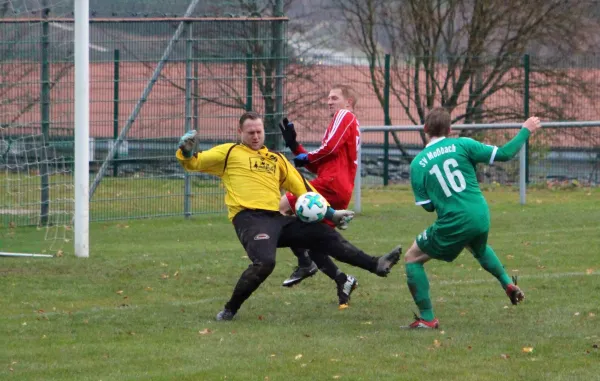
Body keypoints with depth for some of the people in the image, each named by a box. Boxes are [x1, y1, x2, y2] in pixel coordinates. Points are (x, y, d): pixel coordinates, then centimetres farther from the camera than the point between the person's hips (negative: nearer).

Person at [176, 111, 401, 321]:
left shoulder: (276, 160, 24)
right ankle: (230, 310, -16)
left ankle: (375, 265, 8)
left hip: (277, 219, 6)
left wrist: (330, 213, 18)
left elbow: (302, 188, 25)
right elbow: (194, 163, 8)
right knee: (265, 262, -31)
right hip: (249, 218, -6)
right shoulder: (230, 153, 11)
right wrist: (186, 151, -16)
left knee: (326, 235, 3)